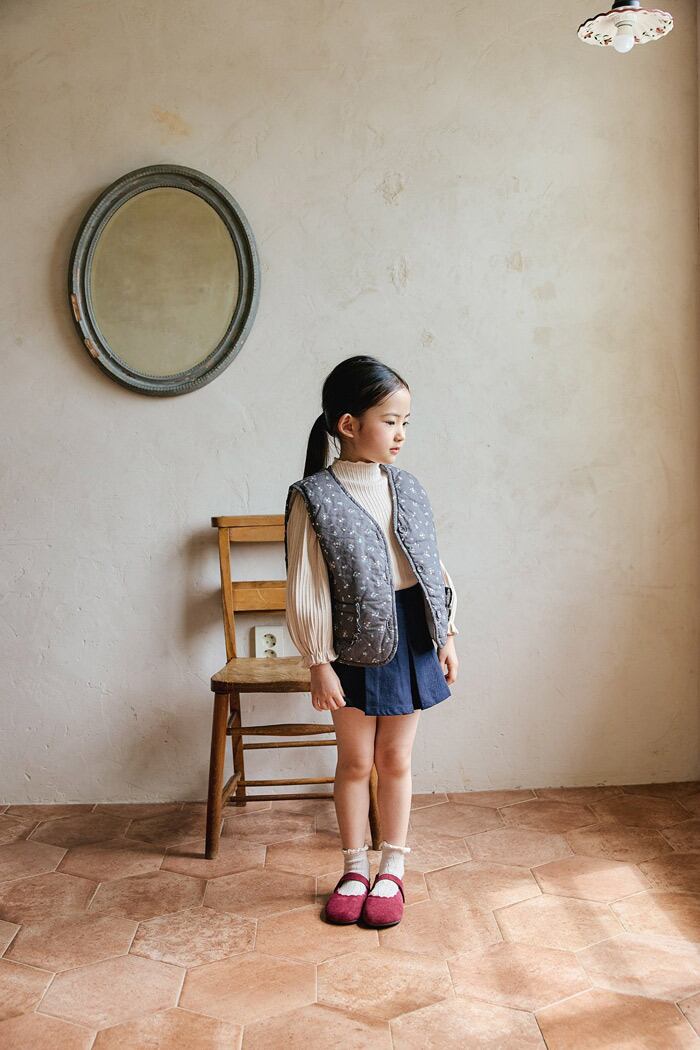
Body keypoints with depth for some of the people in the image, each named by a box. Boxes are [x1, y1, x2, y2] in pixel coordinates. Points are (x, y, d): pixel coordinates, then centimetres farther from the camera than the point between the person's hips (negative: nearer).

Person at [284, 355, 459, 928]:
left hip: (411, 639, 3)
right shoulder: (314, 497, -12)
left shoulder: (407, 486, 3)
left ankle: (392, 870, 28)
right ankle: (355, 869, 30)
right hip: (353, 645, -3)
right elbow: (306, 590, -11)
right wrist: (318, 663, -12)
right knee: (355, 761, 12)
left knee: (395, 759, 13)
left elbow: (433, 565, 10)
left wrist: (447, 635, 8)